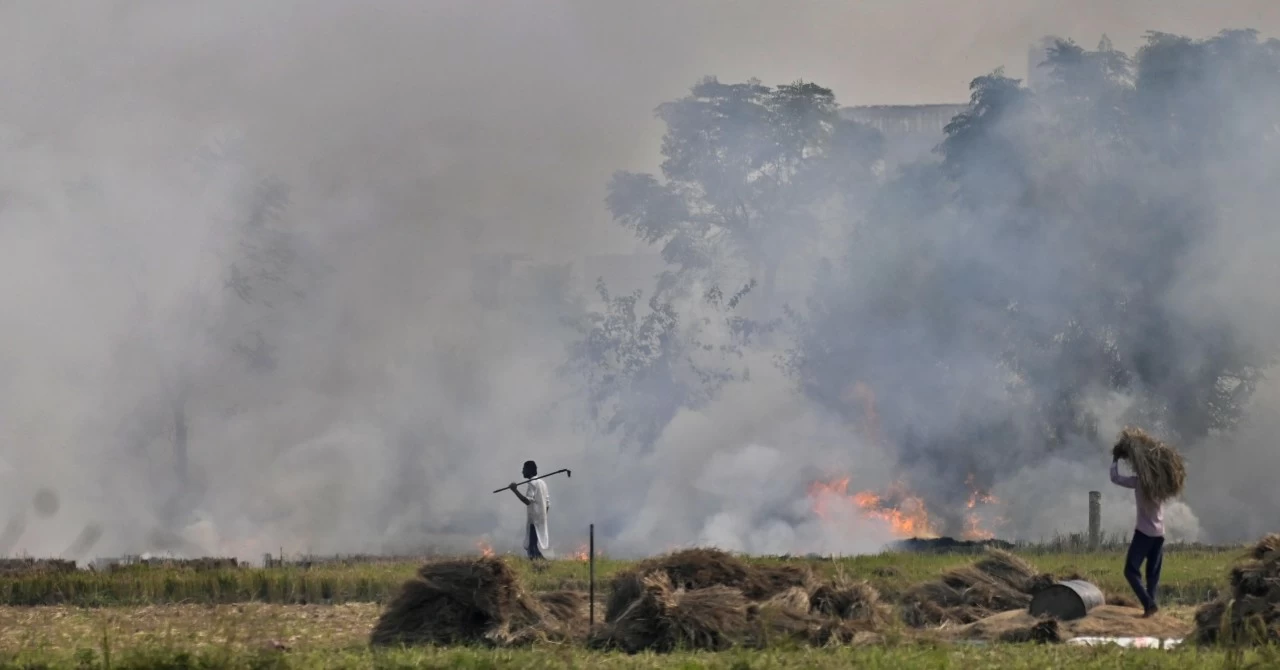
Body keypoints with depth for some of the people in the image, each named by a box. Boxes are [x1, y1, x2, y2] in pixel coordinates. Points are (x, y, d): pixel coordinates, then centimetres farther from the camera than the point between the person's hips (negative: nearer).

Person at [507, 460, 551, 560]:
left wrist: (515, 490, -23)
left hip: (533, 520, -9)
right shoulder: (542, 482, 16)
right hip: (541, 520, 9)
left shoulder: (531, 484, -12)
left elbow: (528, 501, -24)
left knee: (532, 548, -11)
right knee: (536, 548, 12)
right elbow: (547, 503, 19)